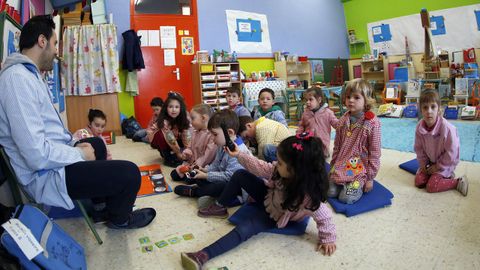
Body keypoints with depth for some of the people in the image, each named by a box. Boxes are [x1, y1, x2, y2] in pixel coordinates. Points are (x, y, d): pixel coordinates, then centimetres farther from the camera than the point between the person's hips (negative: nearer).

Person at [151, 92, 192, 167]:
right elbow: (171, 141, -33)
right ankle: (169, 158, -17)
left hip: (179, 141, 4)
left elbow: (187, 137, -23)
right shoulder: (164, 121, -31)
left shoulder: (185, 119, -19)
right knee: (160, 135, -34)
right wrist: (179, 154, -33)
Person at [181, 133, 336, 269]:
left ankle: (204, 255, -25)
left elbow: (324, 216, -29)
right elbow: (260, 167, -13)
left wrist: (328, 239, -15)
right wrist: (238, 154, -12)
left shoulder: (307, 195, -41)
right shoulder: (282, 170, -26)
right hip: (268, 196, 6)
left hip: (274, 217, -6)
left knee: (243, 230, -26)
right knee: (240, 175, -1)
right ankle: (219, 208, 16)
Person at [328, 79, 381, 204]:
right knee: (331, 192, -4)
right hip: (341, 166, 5)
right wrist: (333, 166, 11)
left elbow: (375, 152, -10)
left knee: (346, 198, -14)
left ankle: (359, 185, 15)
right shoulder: (342, 121, 1)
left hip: (360, 169, -4)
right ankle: (346, 183, 23)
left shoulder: (372, 123, -14)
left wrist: (370, 177, -8)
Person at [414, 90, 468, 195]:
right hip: (430, 161, 6)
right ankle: (444, 175, 16)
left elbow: (451, 153, -22)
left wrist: (438, 166, -15)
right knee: (418, 182, -1)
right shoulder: (420, 127, -15)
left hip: (445, 163, -5)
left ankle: (458, 182, 6)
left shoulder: (446, 128, -31)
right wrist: (423, 164, -4)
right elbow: (419, 148, 0)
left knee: (431, 186, -14)